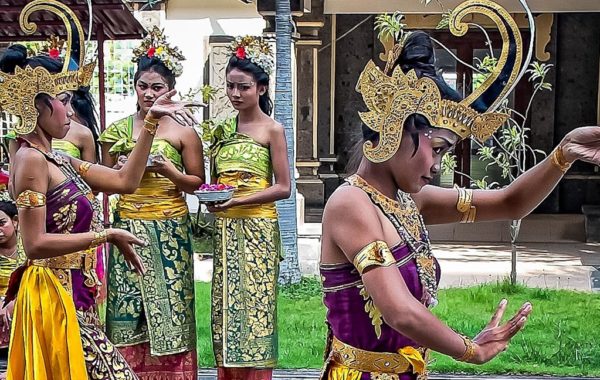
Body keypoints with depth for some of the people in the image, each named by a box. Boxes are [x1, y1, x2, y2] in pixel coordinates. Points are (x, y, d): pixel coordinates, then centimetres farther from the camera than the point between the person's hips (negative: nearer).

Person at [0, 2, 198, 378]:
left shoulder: (58, 161, 13)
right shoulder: (31, 159, -13)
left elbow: (126, 180, 14)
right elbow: (35, 244, -20)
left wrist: (152, 120, 14)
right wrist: (106, 235, -17)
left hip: (73, 296, 9)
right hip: (55, 298, -9)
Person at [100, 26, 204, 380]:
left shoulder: (183, 131, 0)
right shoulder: (118, 130, 8)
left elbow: (197, 182, 3)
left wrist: (169, 171, -14)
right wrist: (120, 171, -5)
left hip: (170, 229, -2)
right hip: (128, 227, 3)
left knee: (168, 305, 0)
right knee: (129, 313, 3)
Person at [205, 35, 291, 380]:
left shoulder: (272, 129, -3)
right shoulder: (223, 129, 12)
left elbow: (283, 187, -8)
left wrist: (240, 200, -19)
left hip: (257, 228, -5)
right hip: (224, 228, 5)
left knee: (255, 303, -2)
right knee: (225, 305, 7)